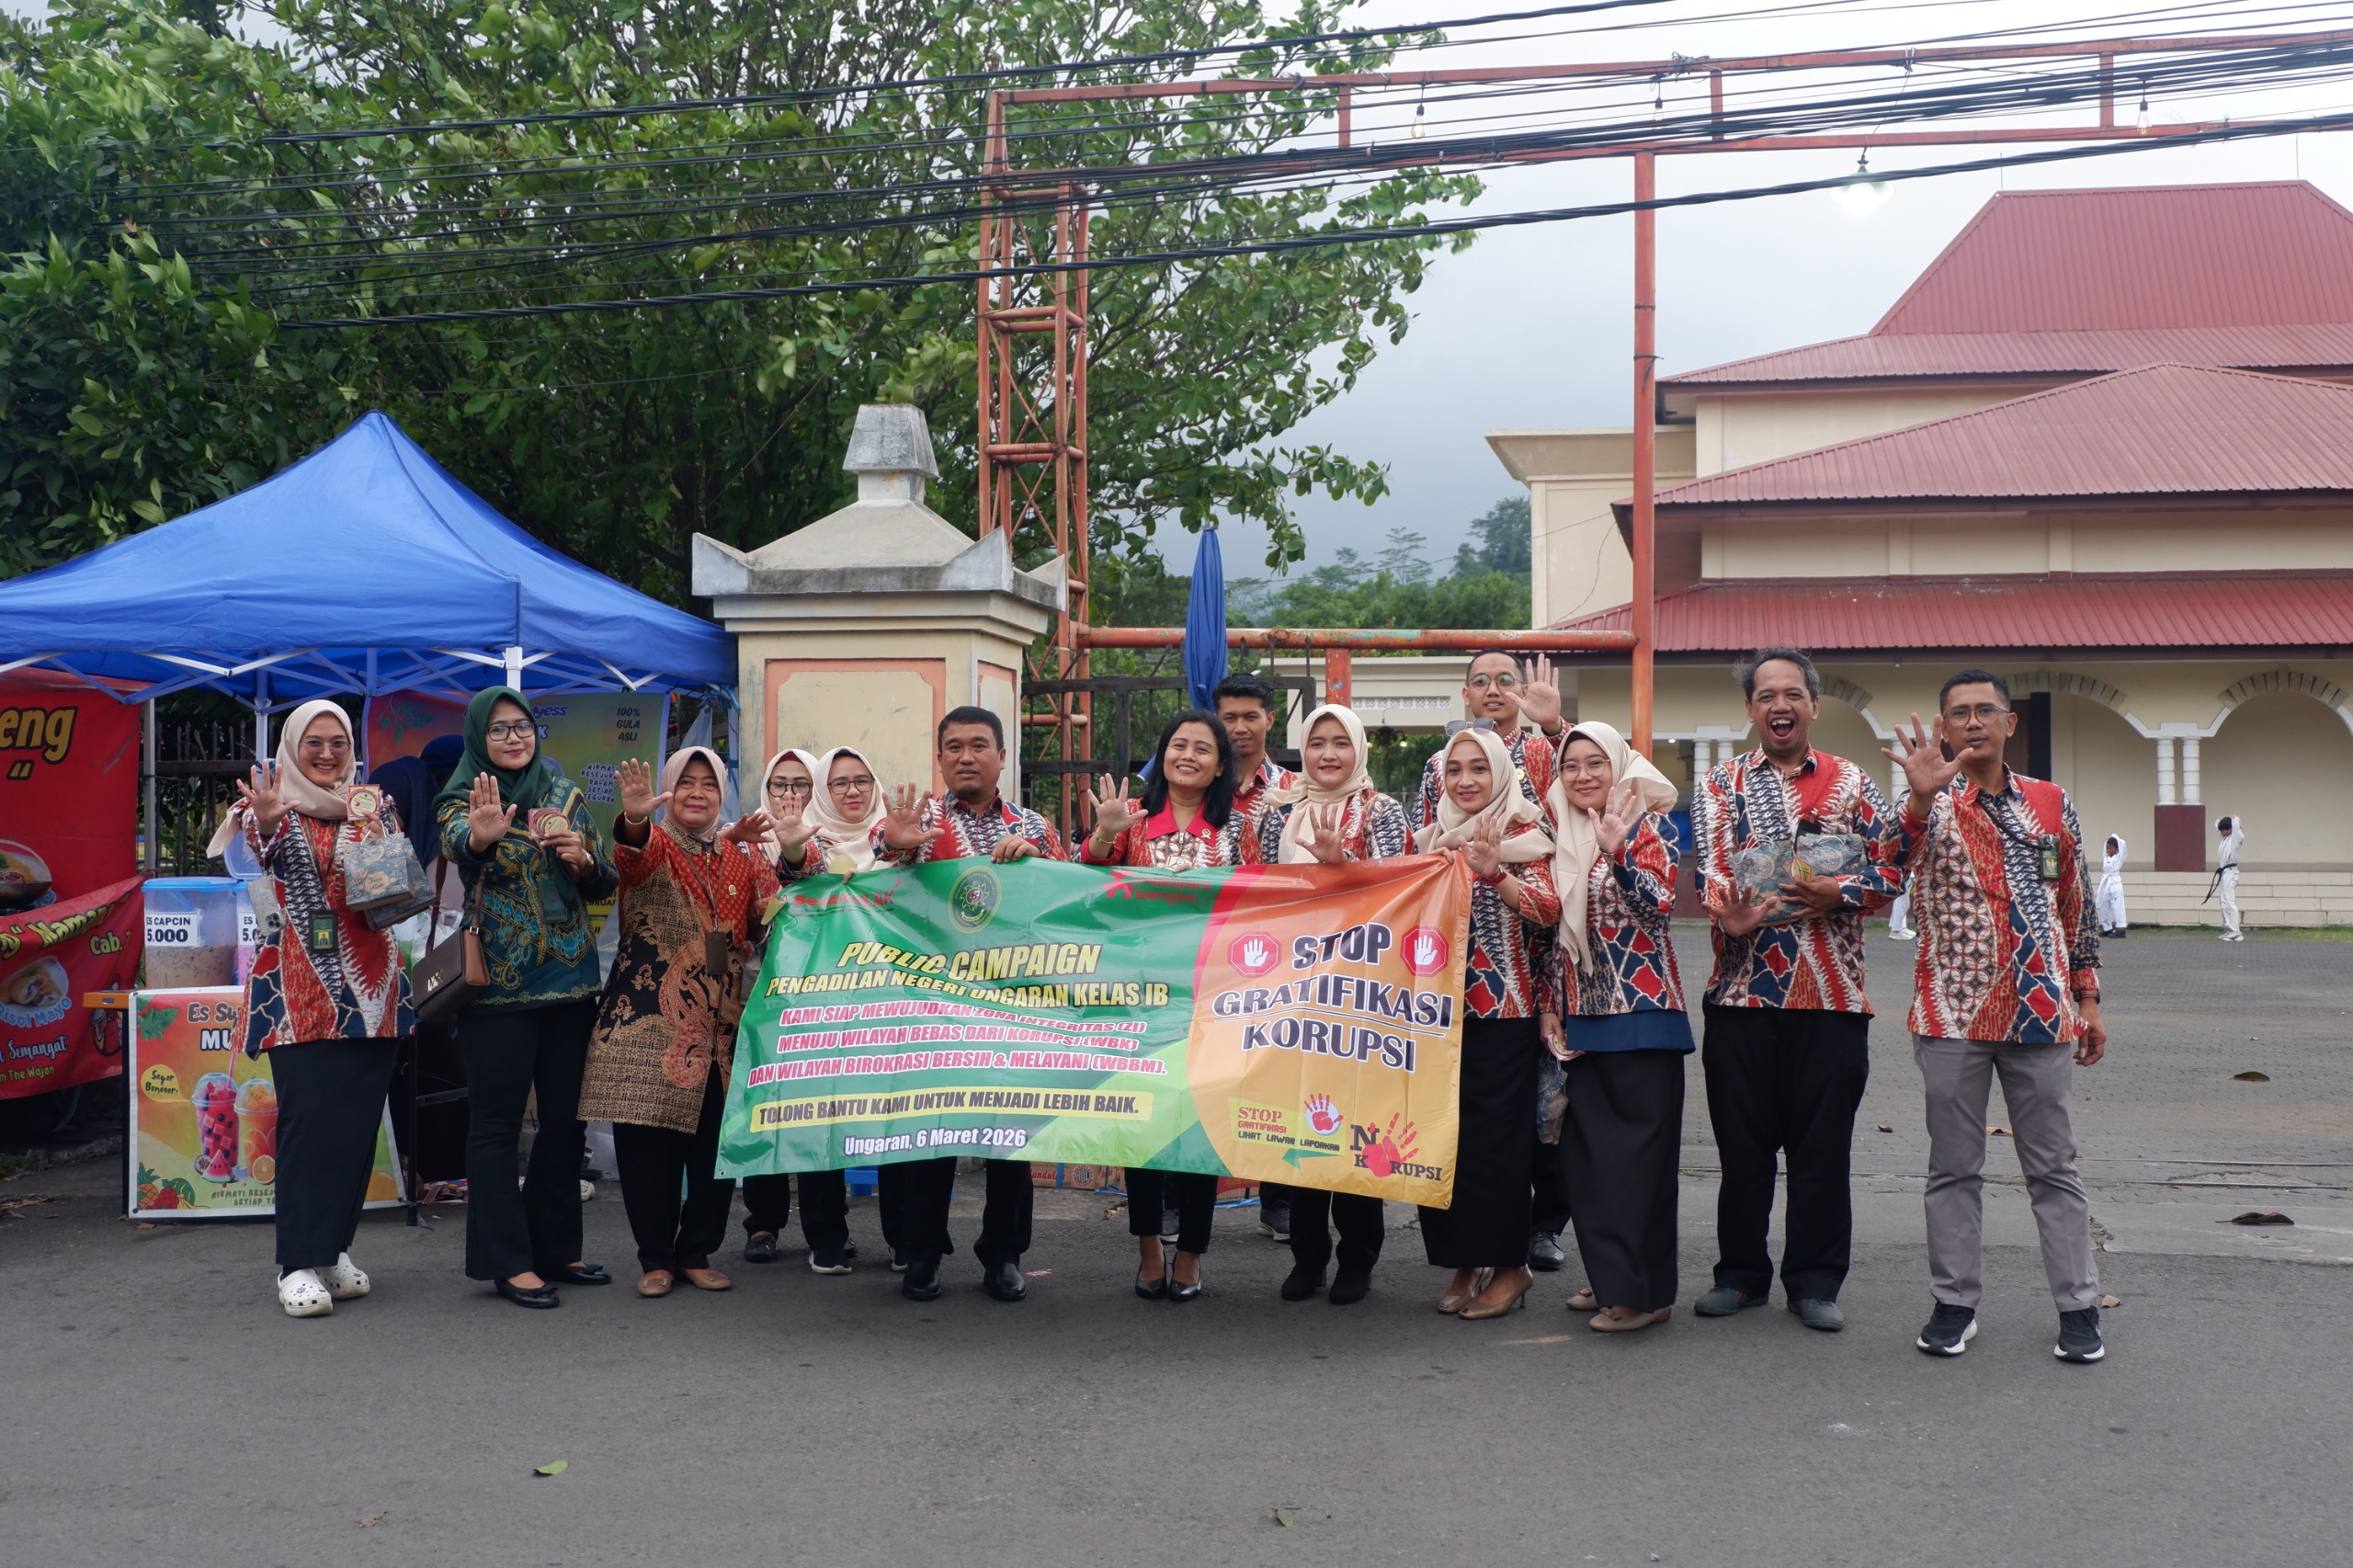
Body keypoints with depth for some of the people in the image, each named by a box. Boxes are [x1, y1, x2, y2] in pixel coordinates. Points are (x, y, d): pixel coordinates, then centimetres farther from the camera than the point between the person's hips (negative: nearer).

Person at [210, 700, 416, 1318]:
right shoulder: (270, 806, 5)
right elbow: (256, 871, -14)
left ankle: (334, 1248, 16)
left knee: (357, 1121, 3)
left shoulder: (374, 806, 13)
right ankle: (299, 1264, -5)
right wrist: (264, 821, -34)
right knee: (309, 1118, -10)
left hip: (368, 985, 3)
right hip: (298, 986, -3)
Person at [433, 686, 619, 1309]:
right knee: (497, 1123, -2)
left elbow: (605, 883, 12)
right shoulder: (465, 799, -2)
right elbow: (456, 842, -26)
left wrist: (582, 860, -11)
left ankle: (557, 1247, 21)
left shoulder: (566, 795, 11)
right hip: (499, 984, -5)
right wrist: (480, 834, -49)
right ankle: (507, 1260, 3)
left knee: (567, 1118, 10)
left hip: (571, 980, 5)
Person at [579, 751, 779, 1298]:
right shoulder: (652, 844, 1)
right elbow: (634, 859, -25)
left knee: (718, 1141, 3)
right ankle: (656, 1258, 11)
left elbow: (766, 927, 10)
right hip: (650, 1017, -3)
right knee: (649, 1139, -3)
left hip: (719, 1022, 4)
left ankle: (697, 1253, 18)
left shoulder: (740, 856, 13)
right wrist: (633, 821, -47)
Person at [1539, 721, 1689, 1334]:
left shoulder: (1648, 824, -4)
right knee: (1584, 1148, 7)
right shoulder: (1563, 836, 14)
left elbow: (1659, 906, -17)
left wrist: (1616, 851, -29)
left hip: (1640, 1010, -7)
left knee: (1637, 1148, -6)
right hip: (1581, 1014, 7)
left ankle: (1642, 1290, -2)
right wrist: (1549, 1004, 12)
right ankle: (1608, 1278, 17)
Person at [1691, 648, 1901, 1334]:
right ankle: (1741, 1272, 19)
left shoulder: (1852, 783, 9)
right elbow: (1711, 864, -7)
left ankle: (1815, 1282, 15)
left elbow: (1889, 871, 5)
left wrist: (1839, 893, -14)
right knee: (1742, 1142, 6)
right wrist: (1731, 913, -27)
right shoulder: (1718, 784, 8)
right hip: (1743, 988, 0)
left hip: (1831, 994, 0)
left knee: (1822, 1146, 4)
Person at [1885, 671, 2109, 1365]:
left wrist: (2088, 1000, 11)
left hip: (2041, 1012, 1)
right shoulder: (1932, 804, 1)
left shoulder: (2051, 804, 8)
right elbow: (1894, 864, -21)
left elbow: (2077, 908, 14)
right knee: (1955, 1168, 7)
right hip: (1952, 1015, -1)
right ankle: (1955, 1303, 16)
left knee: (2053, 1167, 8)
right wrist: (1920, 796, -37)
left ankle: (2078, 1307, 15)